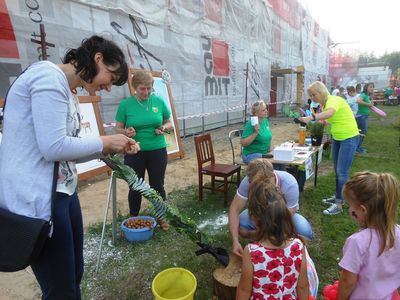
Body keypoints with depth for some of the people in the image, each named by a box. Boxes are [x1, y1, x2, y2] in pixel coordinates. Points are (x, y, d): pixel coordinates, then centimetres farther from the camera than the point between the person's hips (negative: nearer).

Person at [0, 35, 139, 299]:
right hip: (36, 197, -10)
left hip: (63, 191, 10)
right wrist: (105, 141, -10)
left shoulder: (70, 94, 15)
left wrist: (113, 147, 4)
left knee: (74, 277, 22)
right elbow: (54, 147, -23)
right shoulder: (48, 76, -14)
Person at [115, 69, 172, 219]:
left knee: (158, 186, 13)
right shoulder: (125, 104, -6)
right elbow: (118, 128, -1)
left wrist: (164, 128, -14)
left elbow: (169, 123, 8)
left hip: (157, 151, 1)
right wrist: (126, 132, -23)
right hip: (134, 152, -1)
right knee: (135, 188, 12)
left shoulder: (159, 101, -1)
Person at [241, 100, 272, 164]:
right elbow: (243, 143, -23)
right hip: (251, 154, -7)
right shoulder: (251, 124, -17)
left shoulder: (265, 121, 7)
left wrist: (269, 149, 12)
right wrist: (255, 133, -30)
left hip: (265, 153, 7)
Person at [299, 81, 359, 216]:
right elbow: (329, 119, 8)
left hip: (349, 138, -9)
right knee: (337, 170, 16)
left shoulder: (334, 100, -22)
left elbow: (330, 113, -45)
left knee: (342, 172, -6)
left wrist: (311, 118, -59)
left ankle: (339, 204, 2)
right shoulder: (324, 104, 5)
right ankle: (338, 196, 31)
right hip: (336, 138, 9)